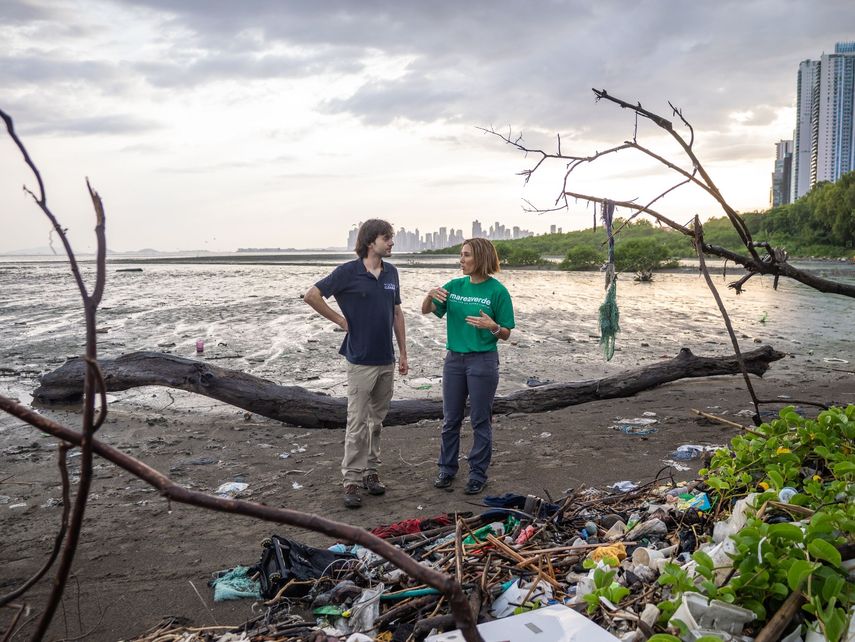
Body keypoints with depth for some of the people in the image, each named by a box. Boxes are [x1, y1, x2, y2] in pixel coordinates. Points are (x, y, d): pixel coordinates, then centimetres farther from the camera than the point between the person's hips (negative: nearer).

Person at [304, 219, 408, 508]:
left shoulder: (391, 272, 8)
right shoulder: (348, 272, -10)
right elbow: (311, 295, -8)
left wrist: (403, 352, 12)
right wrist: (341, 320, -5)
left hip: (387, 360, 6)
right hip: (361, 361, -6)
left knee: (377, 420, 14)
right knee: (357, 424, -2)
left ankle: (371, 471, 25)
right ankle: (352, 480, 6)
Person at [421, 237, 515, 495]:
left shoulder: (497, 290, -9)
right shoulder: (454, 286, 5)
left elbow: (506, 334, -5)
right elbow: (426, 311, 6)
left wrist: (492, 326, -26)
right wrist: (430, 295, -15)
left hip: (483, 360, -4)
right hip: (454, 358, 5)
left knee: (481, 421, 6)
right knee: (450, 419, 12)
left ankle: (478, 474, 19)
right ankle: (447, 469, 26)